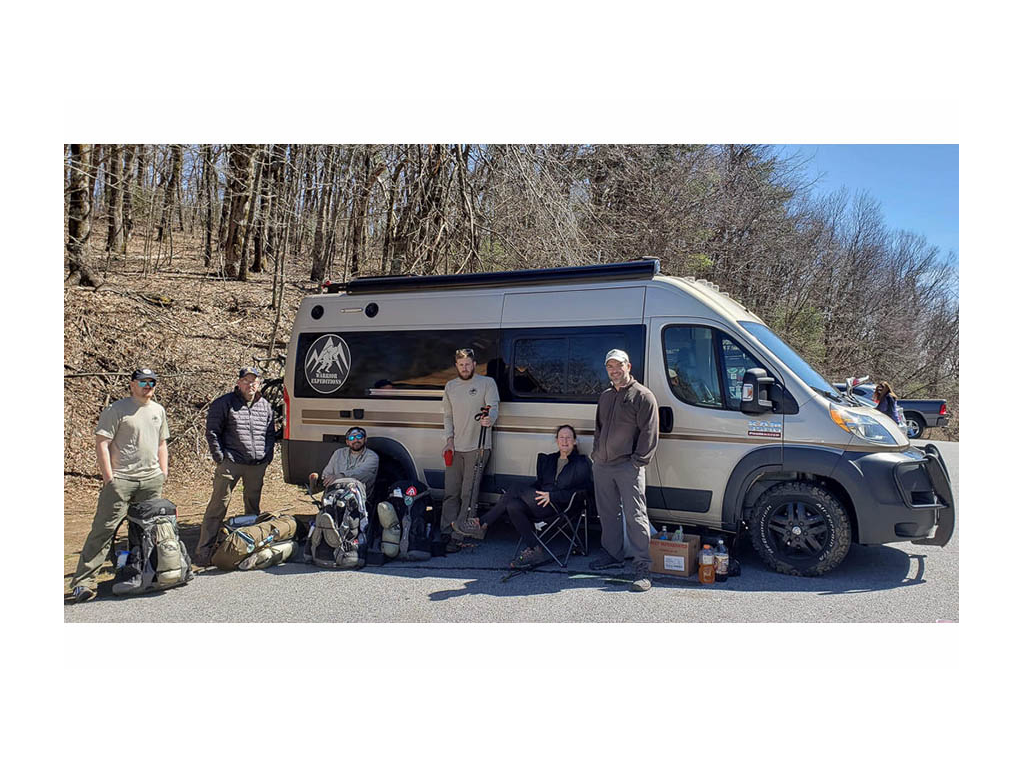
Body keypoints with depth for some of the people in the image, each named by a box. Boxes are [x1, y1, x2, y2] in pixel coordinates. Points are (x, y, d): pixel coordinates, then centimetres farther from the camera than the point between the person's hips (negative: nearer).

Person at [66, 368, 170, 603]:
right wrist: (109, 478, -13)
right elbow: (102, 444, -8)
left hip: (152, 480, 6)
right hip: (121, 479, -6)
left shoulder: (158, 410, 15)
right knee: (104, 529, -8)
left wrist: (163, 473, 15)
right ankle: (83, 581, -5)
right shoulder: (117, 410, -4)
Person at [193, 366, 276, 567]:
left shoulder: (266, 406, 13)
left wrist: (268, 457, 10)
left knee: (253, 506, 14)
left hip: (258, 465, 5)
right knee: (218, 507, -5)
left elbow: (270, 434, 21)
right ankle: (203, 554, -2)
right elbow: (212, 432, -2)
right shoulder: (224, 403, -1)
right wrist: (220, 458, -7)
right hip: (231, 463, -5)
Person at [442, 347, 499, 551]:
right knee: (450, 493, 5)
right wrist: (449, 439, 4)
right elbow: (447, 415, 18)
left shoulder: (487, 383, 2)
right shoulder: (450, 386, 16)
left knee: (468, 494, -7)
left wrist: (489, 419, -32)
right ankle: (446, 533, 10)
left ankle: (458, 536, -6)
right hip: (455, 448, 5)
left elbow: (493, 408, -8)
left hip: (477, 447, -4)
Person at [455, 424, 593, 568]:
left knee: (515, 490, -22)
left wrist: (552, 496, -16)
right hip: (540, 504, 6)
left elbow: (582, 491, -6)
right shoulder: (547, 459, 24)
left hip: (560, 507, -6)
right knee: (513, 506, -26)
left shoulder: (581, 463, 5)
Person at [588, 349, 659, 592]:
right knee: (608, 514, 15)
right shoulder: (605, 396, 18)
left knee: (635, 516, -9)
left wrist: (638, 461, -14)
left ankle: (642, 567, -7)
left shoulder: (643, 396, -4)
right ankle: (612, 554, 30)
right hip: (602, 465, 7)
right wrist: (596, 453, 16)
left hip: (628, 466, -7)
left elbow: (649, 433, -9)